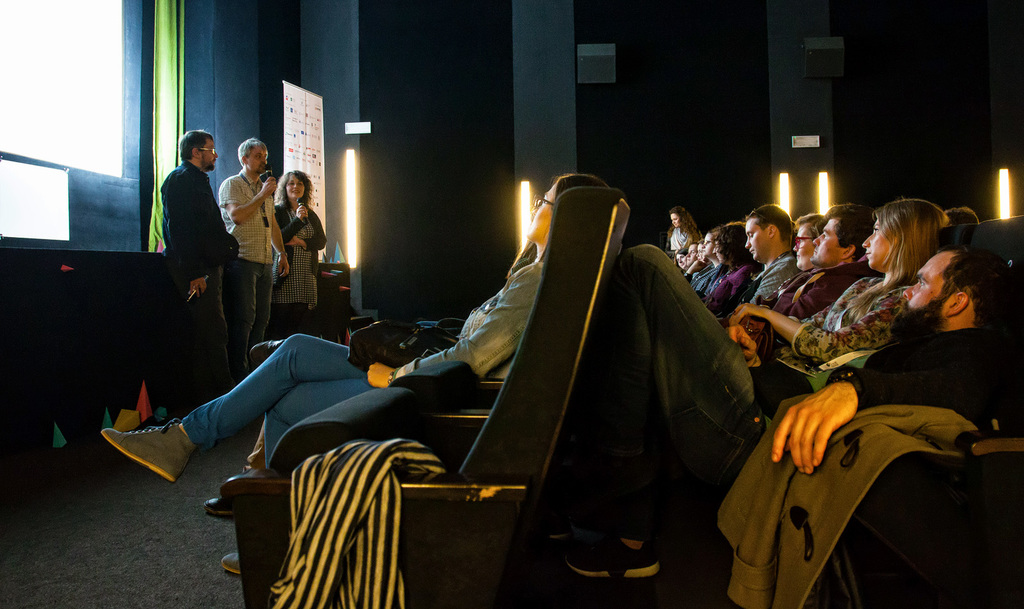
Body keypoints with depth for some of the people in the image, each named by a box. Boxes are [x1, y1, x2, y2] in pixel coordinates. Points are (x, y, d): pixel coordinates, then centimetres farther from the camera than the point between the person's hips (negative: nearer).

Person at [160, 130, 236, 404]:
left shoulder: (197, 180, 24)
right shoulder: (181, 179, -7)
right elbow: (180, 229, -17)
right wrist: (194, 273, -21)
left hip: (209, 266, 10)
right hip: (197, 271, -10)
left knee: (212, 332, 10)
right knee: (212, 331, -9)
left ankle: (211, 391, 16)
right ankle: (222, 389, -5)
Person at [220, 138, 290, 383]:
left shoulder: (266, 187, 23)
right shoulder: (232, 184, 1)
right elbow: (236, 215, -16)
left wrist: (282, 253, 18)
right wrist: (262, 195, -10)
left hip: (265, 262, 7)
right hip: (242, 260, -7)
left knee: (261, 319, 6)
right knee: (242, 319, -8)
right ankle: (238, 374, -3)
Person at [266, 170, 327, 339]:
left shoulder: (311, 215, 18)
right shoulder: (277, 211, 4)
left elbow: (322, 241, 10)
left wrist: (301, 242, -7)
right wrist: (298, 220, -12)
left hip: (307, 275, 4)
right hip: (285, 273, -4)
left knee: (302, 320, 0)